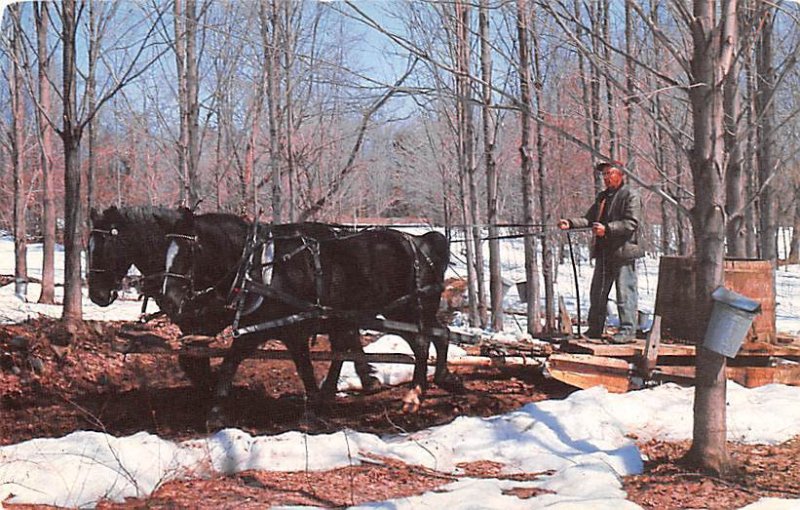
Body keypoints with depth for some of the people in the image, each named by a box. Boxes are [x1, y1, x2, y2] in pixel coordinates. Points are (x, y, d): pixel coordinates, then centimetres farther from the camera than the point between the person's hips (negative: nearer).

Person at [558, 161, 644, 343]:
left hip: (623, 252, -8)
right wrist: (570, 223, 0)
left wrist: (607, 229, -26)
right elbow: (589, 219, 17)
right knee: (597, 293, 12)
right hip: (603, 252, 8)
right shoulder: (602, 197, 19)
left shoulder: (630, 196, -6)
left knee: (625, 292, -6)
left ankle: (628, 330, -2)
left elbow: (631, 223, -17)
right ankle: (595, 329, 20)